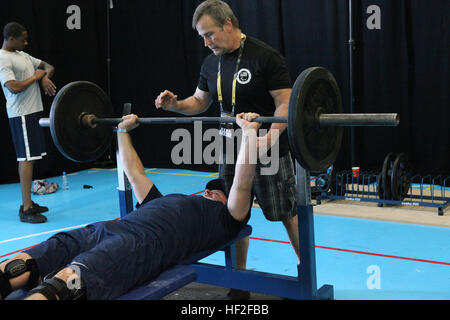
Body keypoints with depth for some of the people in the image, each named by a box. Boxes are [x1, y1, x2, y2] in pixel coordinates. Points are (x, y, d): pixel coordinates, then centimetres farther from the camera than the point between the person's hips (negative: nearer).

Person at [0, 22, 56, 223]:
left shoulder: (22, 55, 17)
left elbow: (48, 66, 24)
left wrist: (45, 77, 1)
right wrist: (35, 76, -11)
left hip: (34, 111, 10)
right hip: (22, 114, -10)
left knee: (30, 158, 12)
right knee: (26, 158, -10)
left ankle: (28, 203, 19)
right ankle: (26, 210, -8)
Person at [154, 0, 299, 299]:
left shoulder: (265, 57, -14)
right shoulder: (211, 63, 7)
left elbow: (285, 104, -17)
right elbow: (200, 101, 18)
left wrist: (268, 139, -33)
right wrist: (176, 105, -3)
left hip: (270, 151, -6)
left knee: (288, 214, 5)